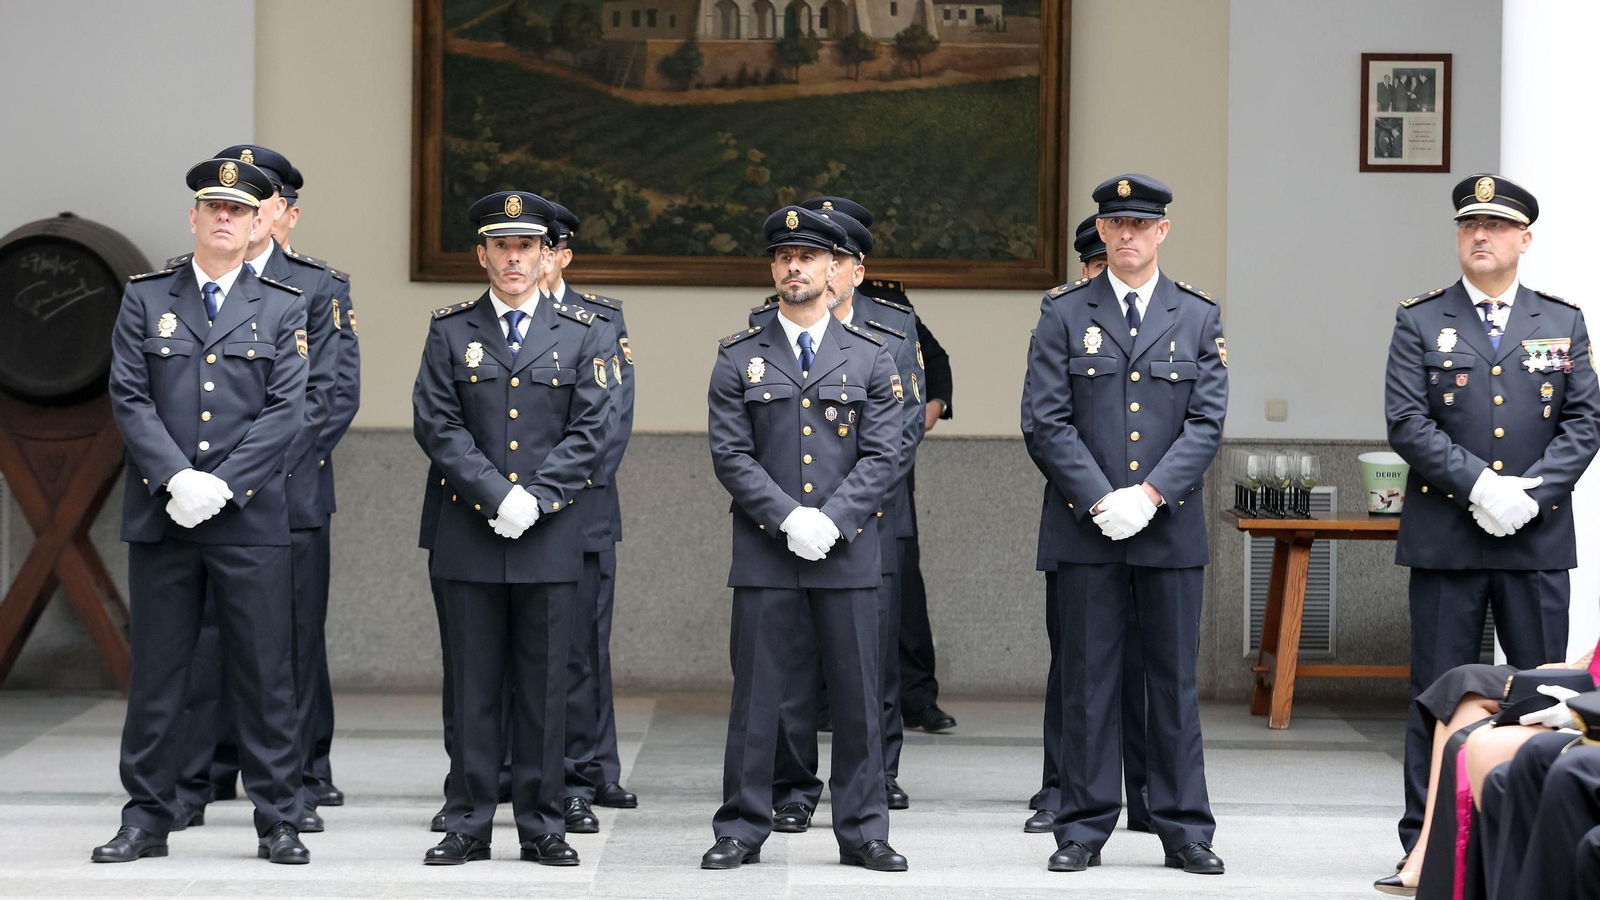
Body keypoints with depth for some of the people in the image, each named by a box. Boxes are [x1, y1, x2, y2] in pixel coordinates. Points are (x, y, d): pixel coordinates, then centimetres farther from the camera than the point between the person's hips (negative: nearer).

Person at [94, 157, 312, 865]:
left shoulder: (284, 309, 6)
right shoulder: (145, 298, 9)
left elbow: (286, 410, -3)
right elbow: (128, 398, 1)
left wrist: (219, 485, -13)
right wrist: (177, 479, -13)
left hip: (251, 518, -1)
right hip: (159, 515, 1)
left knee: (265, 674, 1)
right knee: (155, 673, 5)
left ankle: (278, 821, 9)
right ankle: (146, 818, 13)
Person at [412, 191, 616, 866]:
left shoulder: (585, 334, 6)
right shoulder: (450, 331, 6)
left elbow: (593, 429, -1)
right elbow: (436, 424, -2)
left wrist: (536, 497, -12)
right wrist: (496, 495, -12)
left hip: (551, 535, 0)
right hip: (469, 535, 0)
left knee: (544, 685, 4)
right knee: (473, 685, 3)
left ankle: (541, 826, 10)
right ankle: (468, 827, 9)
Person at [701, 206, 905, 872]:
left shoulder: (871, 357, 7)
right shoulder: (739, 358, 6)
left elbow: (881, 457, 0)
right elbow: (731, 454, -1)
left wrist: (831, 520, -13)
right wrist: (789, 518, -13)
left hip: (849, 551, 1)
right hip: (764, 553, 0)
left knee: (858, 695, 3)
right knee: (755, 692, 2)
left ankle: (863, 831, 12)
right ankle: (742, 830, 10)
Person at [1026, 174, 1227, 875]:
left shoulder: (1198, 316, 8)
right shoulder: (1064, 313, 5)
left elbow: (1207, 422, 1)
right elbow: (1049, 421, -1)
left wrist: (1149, 495, -11)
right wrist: (1099, 501, -12)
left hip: (1171, 525, 1)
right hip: (1085, 528, -1)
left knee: (1174, 679, 4)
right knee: (1088, 679, 2)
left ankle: (1184, 829, 10)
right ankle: (1084, 828, 8)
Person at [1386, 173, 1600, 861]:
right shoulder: (1420, 322, 5)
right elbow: (1406, 422, -5)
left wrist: (1530, 492, -11)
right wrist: (1479, 485, -15)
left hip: (1538, 540, 2)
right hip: (1445, 539, -2)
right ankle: (1426, 840, 7)